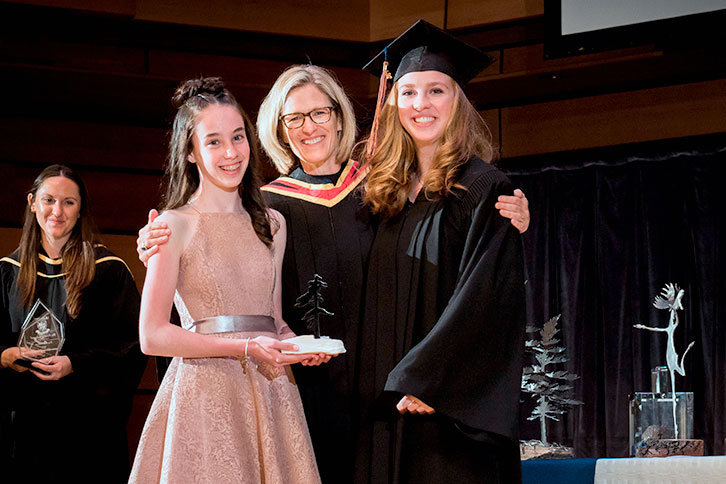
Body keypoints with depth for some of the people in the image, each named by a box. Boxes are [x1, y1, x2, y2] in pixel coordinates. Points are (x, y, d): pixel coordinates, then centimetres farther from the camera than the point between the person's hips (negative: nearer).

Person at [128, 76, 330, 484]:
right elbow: (152, 336, -8)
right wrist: (245, 348, -15)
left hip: (269, 394, 5)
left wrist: (298, 346, -1)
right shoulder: (174, 225, -2)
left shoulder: (272, 224, 14)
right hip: (204, 395, -4)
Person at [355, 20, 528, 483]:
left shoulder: (482, 189, -5)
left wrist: (420, 375, -19)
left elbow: (483, 296, -14)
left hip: (453, 406, -6)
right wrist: (387, 390, 7)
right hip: (392, 410, 6)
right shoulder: (391, 194, 14)